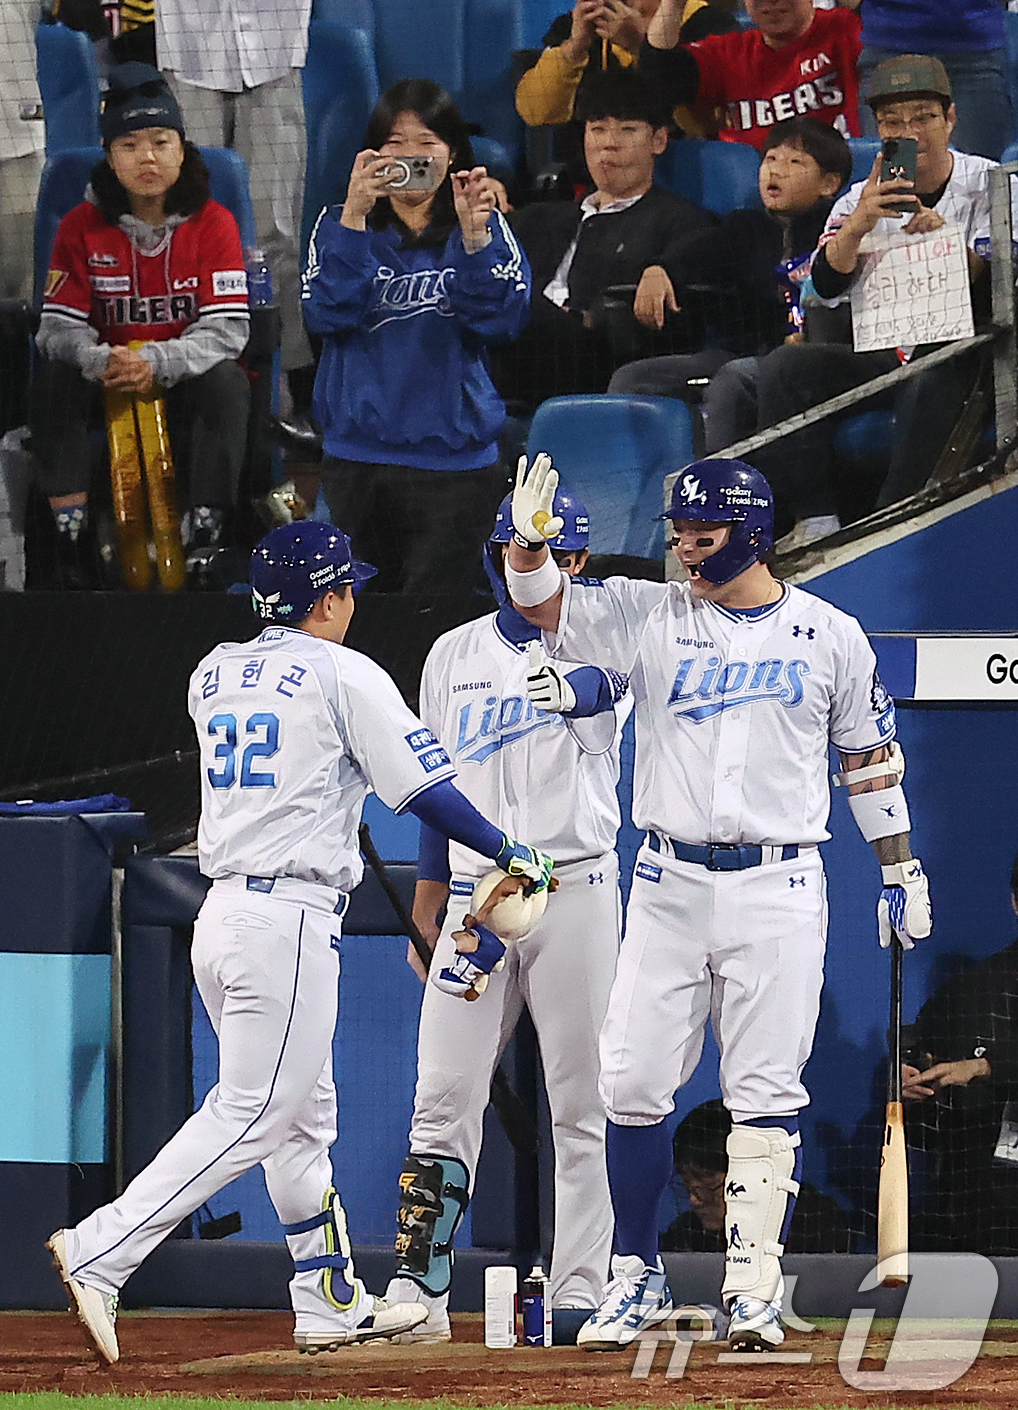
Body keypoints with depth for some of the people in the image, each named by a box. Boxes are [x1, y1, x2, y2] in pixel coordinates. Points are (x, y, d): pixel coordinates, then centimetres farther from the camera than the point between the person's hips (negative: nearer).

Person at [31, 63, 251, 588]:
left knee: (226, 383, -34)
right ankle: (71, 539, -29)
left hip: (185, 380, -1)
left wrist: (157, 363, -32)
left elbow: (226, 330, -15)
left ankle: (203, 541, -30)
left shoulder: (213, 223, -7)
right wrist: (99, 361, -32)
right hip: (106, 383, 1)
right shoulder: (82, 226, -3)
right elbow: (59, 325, -8)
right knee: (52, 377, -29)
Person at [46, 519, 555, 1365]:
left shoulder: (212, 676, 13)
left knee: (304, 1115, 16)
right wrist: (511, 855, 1)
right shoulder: (343, 675, -7)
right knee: (249, 1116, -8)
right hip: (291, 916, -8)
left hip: (220, 912, 8)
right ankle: (100, 1253, -18)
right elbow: (422, 786, -8)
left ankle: (333, 1304, 19)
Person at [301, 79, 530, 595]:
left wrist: (474, 237, -25)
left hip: (454, 454, -1)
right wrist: (354, 216, -21)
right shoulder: (341, 226, 7)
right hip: (359, 453, 1)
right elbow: (328, 313, -11)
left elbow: (500, 318, -11)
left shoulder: (486, 229, 6)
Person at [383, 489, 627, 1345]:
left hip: (575, 893, -3)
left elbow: (586, 688, -25)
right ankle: (416, 1292, -2)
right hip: (475, 897, 3)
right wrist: (429, 903, 13)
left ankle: (579, 1291, 2)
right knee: (444, 1100, -2)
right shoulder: (455, 655, 12)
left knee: (581, 1106, -1)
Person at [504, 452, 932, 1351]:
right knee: (634, 1084, 0)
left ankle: (754, 1291, 1)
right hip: (670, 885, 2)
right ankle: (638, 1276, 13)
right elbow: (543, 604, -7)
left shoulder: (830, 635, 4)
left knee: (767, 1093, -3)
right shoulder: (651, 617, 4)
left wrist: (901, 871, 9)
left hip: (779, 889, -1)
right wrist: (529, 538, -27)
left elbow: (868, 755, 11)